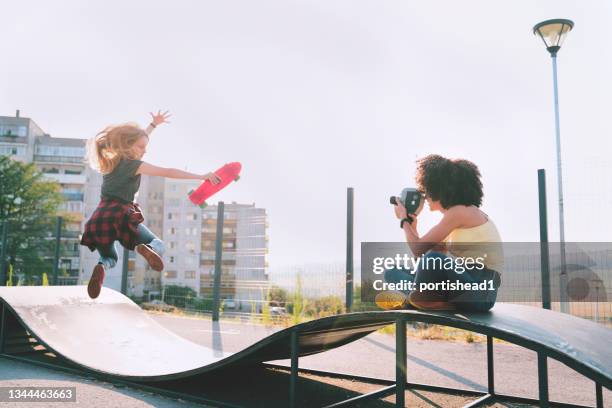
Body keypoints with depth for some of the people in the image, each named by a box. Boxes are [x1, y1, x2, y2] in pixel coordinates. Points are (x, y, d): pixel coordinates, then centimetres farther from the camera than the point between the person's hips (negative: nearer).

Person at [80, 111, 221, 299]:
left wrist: (153, 124, 46)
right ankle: (144, 248, -27)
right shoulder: (133, 165, -3)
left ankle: (101, 267, -11)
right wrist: (202, 176, -10)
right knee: (159, 245, 11)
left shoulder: (112, 160, 19)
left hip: (99, 218, 6)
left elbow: (135, 138, 37)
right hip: (120, 215, -6)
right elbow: (168, 172, -10)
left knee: (110, 258, 28)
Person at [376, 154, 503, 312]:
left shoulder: (460, 212, -9)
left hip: (480, 292, -10)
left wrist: (404, 219, 4)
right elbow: (421, 256, 18)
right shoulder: (462, 213, 19)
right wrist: (413, 225, 16)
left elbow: (418, 250, -11)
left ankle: (412, 300, -13)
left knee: (432, 259, -40)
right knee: (392, 272, 9)